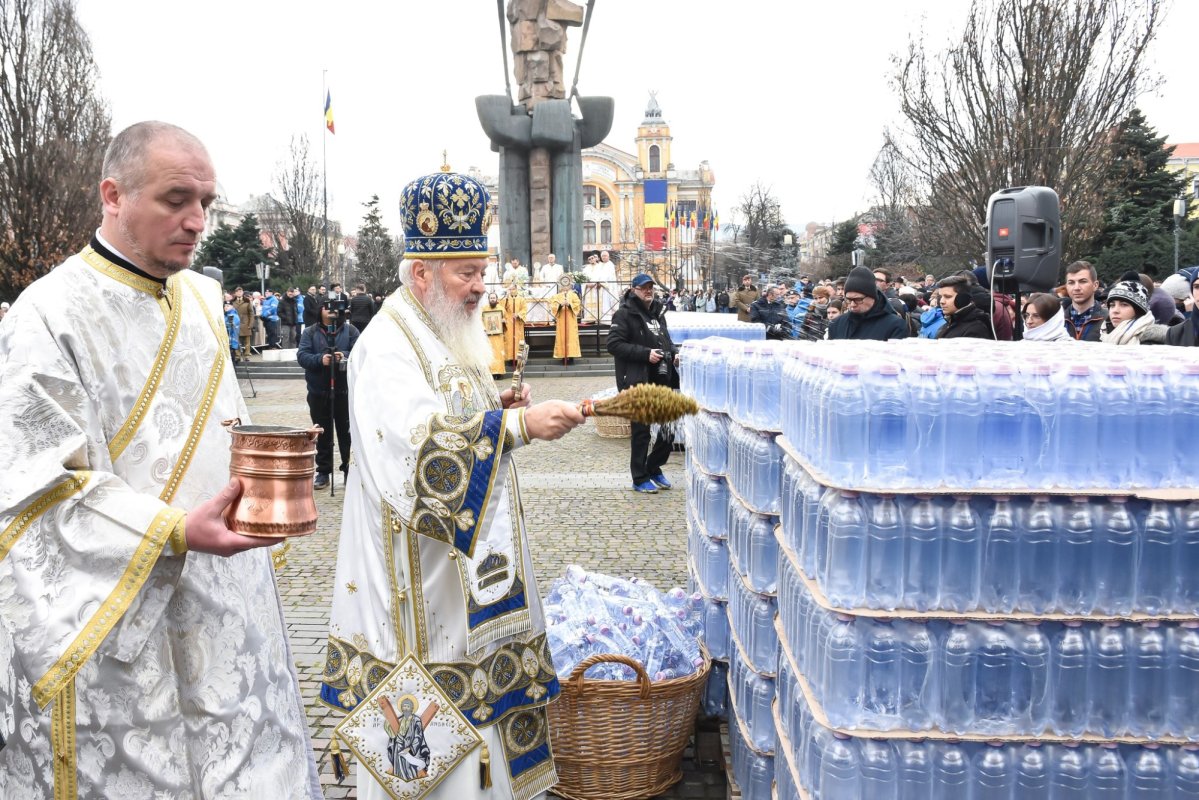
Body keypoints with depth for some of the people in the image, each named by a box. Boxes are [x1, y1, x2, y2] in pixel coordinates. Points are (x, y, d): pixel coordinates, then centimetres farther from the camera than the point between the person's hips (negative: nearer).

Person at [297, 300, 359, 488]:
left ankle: (350, 469, 17)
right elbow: (302, 355, -6)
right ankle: (323, 472, 18)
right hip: (318, 392, 1)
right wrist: (319, 359, -23)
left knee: (347, 432, 6)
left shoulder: (350, 330, 4)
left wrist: (345, 357, -25)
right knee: (322, 434, 9)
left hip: (345, 390, -1)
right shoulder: (311, 333, 5)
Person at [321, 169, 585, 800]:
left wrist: (502, 408, 3)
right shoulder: (387, 346, -17)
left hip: (468, 556, 9)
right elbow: (421, 443, -31)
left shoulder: (450, 338, 13)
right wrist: (518, 424, -32)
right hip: (418, 573, -9)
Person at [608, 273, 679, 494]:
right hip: (638, 382, -7)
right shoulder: (624, 314, -6)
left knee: (670, 428, 7)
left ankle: (654, 467, 28)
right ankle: (640, 479, 14)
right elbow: (614, 344, -16)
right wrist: (645, 354, -20)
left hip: (662, 380, 7)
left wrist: (674, 352, 7)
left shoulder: (658, 312, 17)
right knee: (641, 431, 1)